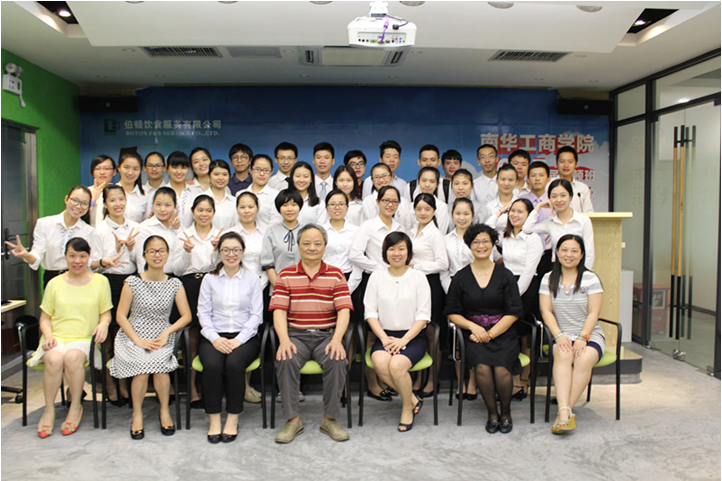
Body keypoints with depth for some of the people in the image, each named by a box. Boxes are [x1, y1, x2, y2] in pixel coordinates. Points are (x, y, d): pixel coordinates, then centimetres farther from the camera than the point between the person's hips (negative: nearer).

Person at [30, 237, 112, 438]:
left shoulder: (100, 281, 10)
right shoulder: (55, 283, 13)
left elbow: (106, 313, 11)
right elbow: (45, 318, 14)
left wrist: (104, 323, -12)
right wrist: (49, 335, -6)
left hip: (84, 339, -1)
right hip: (56, 339, 1)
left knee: (72, 357, -34)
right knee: (54, 359, -33)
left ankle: (76, 407, -14)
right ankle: (49, 409, -13)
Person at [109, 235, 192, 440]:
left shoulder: (175, 284, 4)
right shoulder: (132, 282, 0)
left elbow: (186, 316, 2)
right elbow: (121, 316, -1)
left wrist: (166, 333, -13)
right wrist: (139, 340, -12)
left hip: (162, 338, 1)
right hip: (134, 336, -1)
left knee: (158, 362, -30)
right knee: (143, 365, -30)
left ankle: (165, 410, -8)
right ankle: (137, 413, -8)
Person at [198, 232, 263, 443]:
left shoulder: (252, 279, 9)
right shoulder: (210, 279, 12)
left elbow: (256, 315, 2)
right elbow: (203, 312, 6)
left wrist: (239, 339, -12)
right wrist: (215, 338, -10)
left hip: (244, 337, -1)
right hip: (215, 336, 1)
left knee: (234, 363, -31)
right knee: (212, 365, -30)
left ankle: (233, 419, -14)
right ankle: (214, 419, -14)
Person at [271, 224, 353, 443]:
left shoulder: (336, 275, 8)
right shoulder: (286, 275, 9)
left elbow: (344, 310, -1)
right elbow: (279, 311, 0)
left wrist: (337, 340, -17)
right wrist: (284, 340, -17)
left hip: (327, 335, 0)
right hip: (296, 335, 0)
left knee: (337, 360, -30)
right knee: (285, 360, -30)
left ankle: (330, 419, -12)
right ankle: (293, 419, -14)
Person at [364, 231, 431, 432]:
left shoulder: (418, 277, 4)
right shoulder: (376, 276, 9)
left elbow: (423, 315, -2)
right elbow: (370, 312, 4)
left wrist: (404, 339, -14)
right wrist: (384, 338, -10)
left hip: (413, 336, -2)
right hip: (385, 335, 2)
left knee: (397, 365, -30)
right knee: (380, 363, -30)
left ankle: (407, 408, -1)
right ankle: (412, 399, -6)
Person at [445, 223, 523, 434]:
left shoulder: (505, 275, 5)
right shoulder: (461, 277, 6)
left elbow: (513, 312, 1)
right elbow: (452, 313, 8)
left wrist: (490, 334, -9)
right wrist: (473, 326, -9)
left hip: (503, 333, 0)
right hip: (474, 333, 0)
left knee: (501, 368, -26)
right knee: (482, 366, -28)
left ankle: (506, 412, 3)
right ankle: (492, 413, -3)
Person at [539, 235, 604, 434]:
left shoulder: (591, 279, 4)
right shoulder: (548, 279, 10)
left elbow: (593, 313, -3)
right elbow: (546, 311, 2)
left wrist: (582, 338, -17)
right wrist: (559, 335, -13)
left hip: (590, 334, -1)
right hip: (562, 334, 1)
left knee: (584, 359, -33)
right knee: (562, 354, -33)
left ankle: (565, 410, -29)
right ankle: (565, 411, -42)